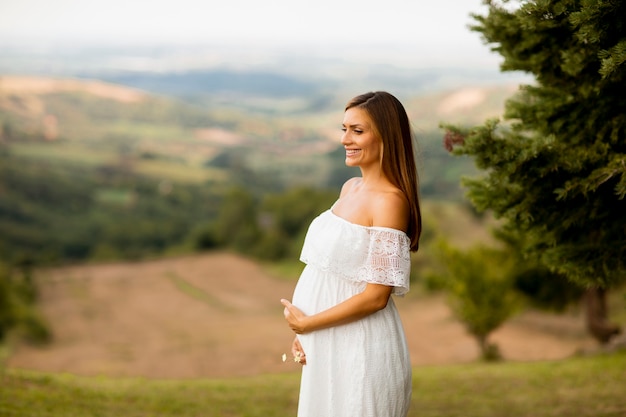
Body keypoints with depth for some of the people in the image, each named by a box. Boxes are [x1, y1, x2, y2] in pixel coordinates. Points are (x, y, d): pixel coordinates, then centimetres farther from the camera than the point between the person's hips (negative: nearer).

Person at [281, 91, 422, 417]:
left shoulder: (390, 201, -18)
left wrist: (305, 323, -12)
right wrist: (303, 330, 2)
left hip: (361, 349, -8)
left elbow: (375, 296, -20)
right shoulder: (350, 188, 7)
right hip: (326, 344, 8)